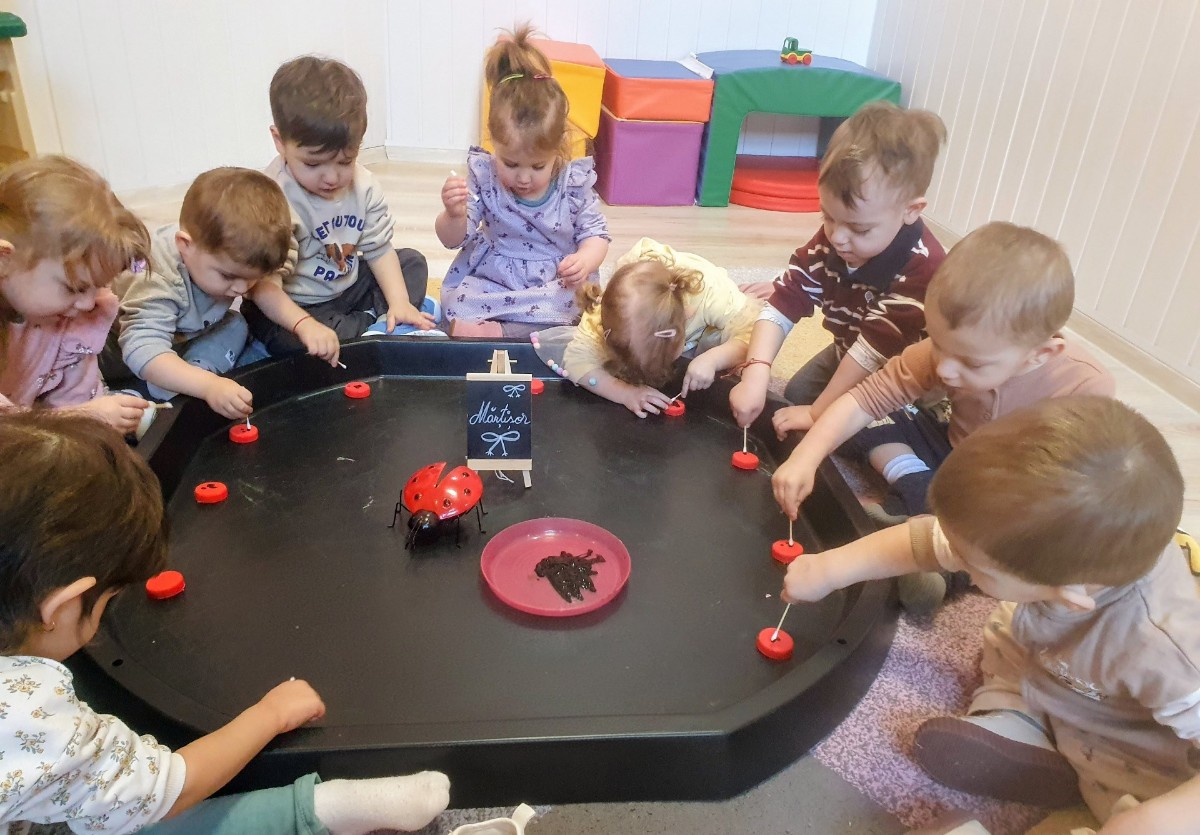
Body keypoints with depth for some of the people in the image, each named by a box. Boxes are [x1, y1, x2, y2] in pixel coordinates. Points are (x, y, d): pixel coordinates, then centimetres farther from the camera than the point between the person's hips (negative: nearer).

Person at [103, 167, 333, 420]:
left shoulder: (232, 252, -24)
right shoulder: (158, 279, -43)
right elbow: (143, 350, -52)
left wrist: (305, 325, -27)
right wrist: (209, 386, -65)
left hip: (184, 337, 6)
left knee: (235, 327, -13)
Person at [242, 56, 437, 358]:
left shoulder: (363, 185, -8)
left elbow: (379, 249, 2)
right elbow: (263, 284, -33)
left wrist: (399, 302, -11)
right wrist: (305, 326, -48)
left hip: (347, 288, 6)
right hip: (293, 307, -6)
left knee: (413, 262, 6)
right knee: (286, 340, -37)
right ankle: (377, 324, -16)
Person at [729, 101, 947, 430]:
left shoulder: (922, 269, -39)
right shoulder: (828, 242, -20)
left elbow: (877, 349, -37)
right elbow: (782, 305, -23)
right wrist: (756, 374, -39)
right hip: (847, 355, 6)